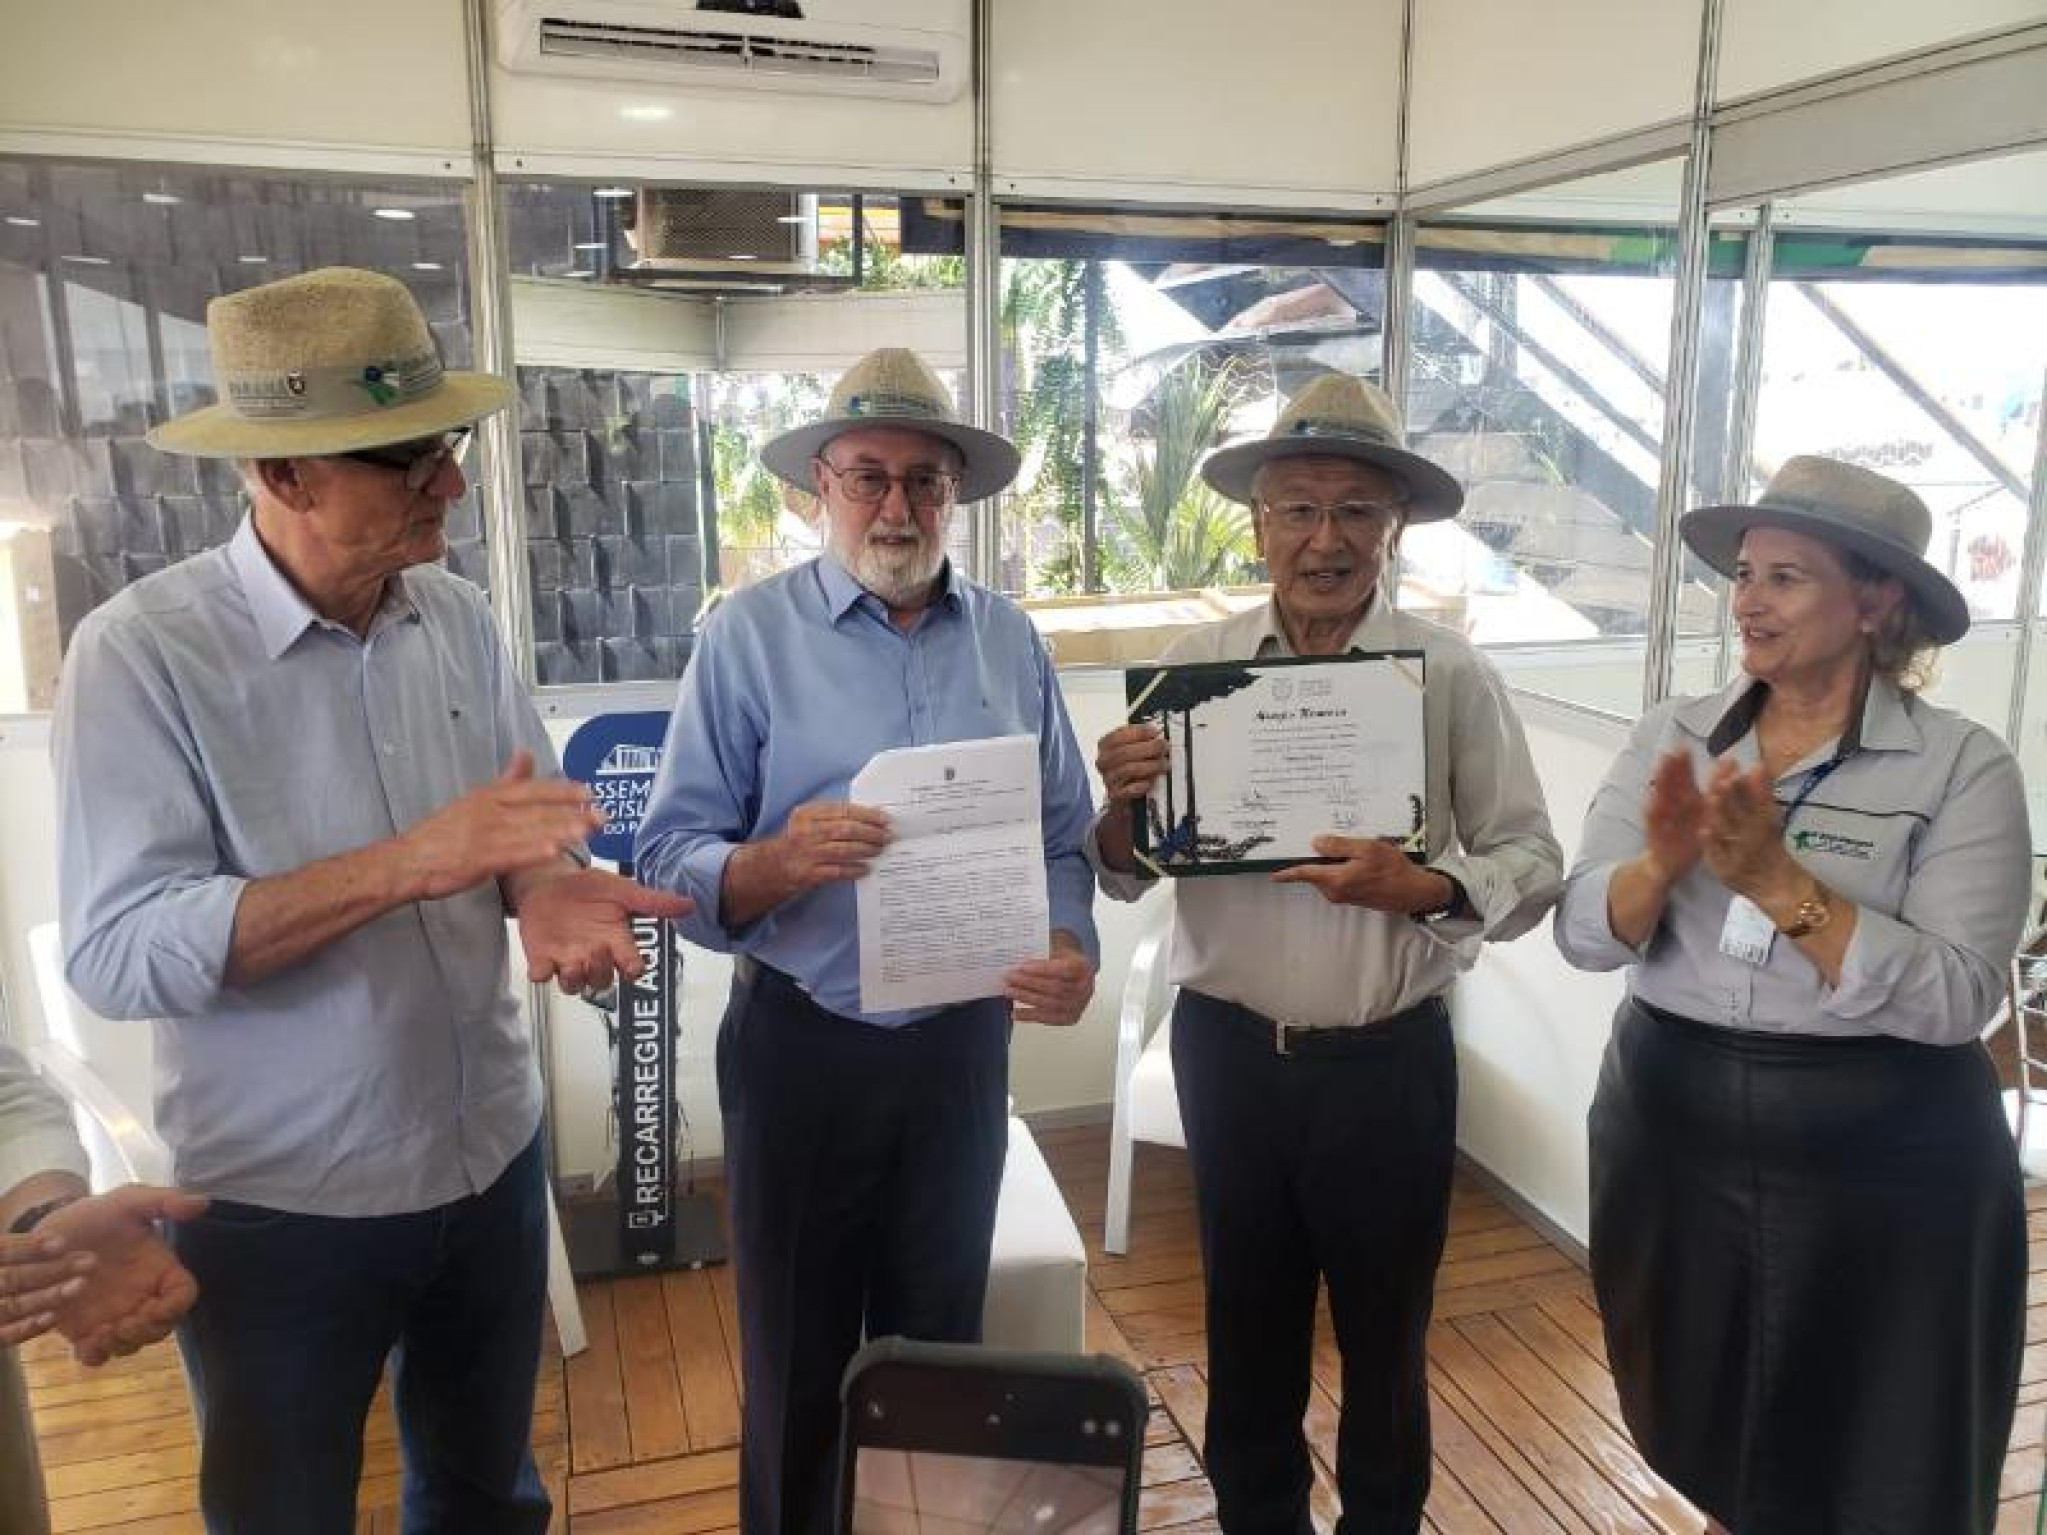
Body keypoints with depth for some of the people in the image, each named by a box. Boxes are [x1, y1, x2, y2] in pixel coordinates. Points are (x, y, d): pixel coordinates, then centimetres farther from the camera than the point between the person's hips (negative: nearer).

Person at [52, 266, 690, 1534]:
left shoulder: (460, 620, -3)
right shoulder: (142, 653, -18)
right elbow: (117, 953, -24)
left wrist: (547, 893, -20)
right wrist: (410, 863, -33)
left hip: (494, 1156, 4)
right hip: (282, 1205, -4)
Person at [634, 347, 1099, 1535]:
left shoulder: (1011, 641, 2)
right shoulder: (750, 632, -8)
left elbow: (1063, 837, 3)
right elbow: (671, 860, -12)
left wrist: (1072, 948, -15)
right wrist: (777, 862, -31)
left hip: (963, 1042, 3)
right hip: (802, 1045, -3)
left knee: (942, 1347, 21)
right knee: (797, 1361, 15)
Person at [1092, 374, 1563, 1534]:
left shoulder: (1451, 673, -10)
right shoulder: (1194, 666, -5)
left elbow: (1534, 862, -8)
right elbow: (1125, 874, -2)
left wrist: (1421, 890, -25)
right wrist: (1121, 812, -24)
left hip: (1389, 1060, -1)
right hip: (1228, 1050, 2)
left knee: (1386, 1334, 20)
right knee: (1247, 1329, 22)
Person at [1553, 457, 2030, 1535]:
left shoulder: (1960, 764, -10)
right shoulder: (1672, 736, 0)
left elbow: (1955, 998, -19)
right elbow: (1582, 934, -7)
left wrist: (1777, 881, -27)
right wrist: (1663, 862, -26)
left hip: (1877, 1164, -3)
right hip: (1674, 1133, 3)